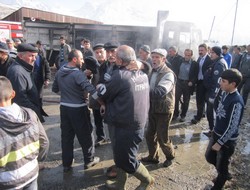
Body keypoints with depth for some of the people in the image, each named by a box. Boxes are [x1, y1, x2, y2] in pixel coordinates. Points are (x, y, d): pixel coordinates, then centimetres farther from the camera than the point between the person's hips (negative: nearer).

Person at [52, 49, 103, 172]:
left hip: (64, 107, 7)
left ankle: (66, 164, 24)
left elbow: (55, 89, 14)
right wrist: (103, 102, -27)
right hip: (78, 109, -6)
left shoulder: (59, 72, 4)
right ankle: (89, 160, 25)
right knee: (85, 135, 10)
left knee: (66, 136, 14)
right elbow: (90, 89, -29)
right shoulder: (78, 73, -19)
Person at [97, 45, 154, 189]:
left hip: (127, 125, -9)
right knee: (121, 155, 22)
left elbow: (105, 94, -6)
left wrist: (100, 86, 15)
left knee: (127, 160, 9)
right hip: (138, 122, 9)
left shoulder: (120, 75, -20)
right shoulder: (143, 74, 4)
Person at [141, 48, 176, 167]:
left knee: (162, 137, 5)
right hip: (152, 109, 7)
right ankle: (153, 156, 36)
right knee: (150, 135, 15)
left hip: (164, 110, -7)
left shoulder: (168, 74, -18)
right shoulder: (152, 71, 7)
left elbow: (160, 91, -31)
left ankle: (170, 156, 32)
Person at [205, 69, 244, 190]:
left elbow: (232, 127, -24)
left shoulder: (236, 102, -28)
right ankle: (225, 175, 51)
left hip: (227, 140, -8)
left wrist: (220, 143, -17)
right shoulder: (224, 92, -6)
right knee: (209, 157, 25)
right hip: (216, 133, 8)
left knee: (221, 165, 14)